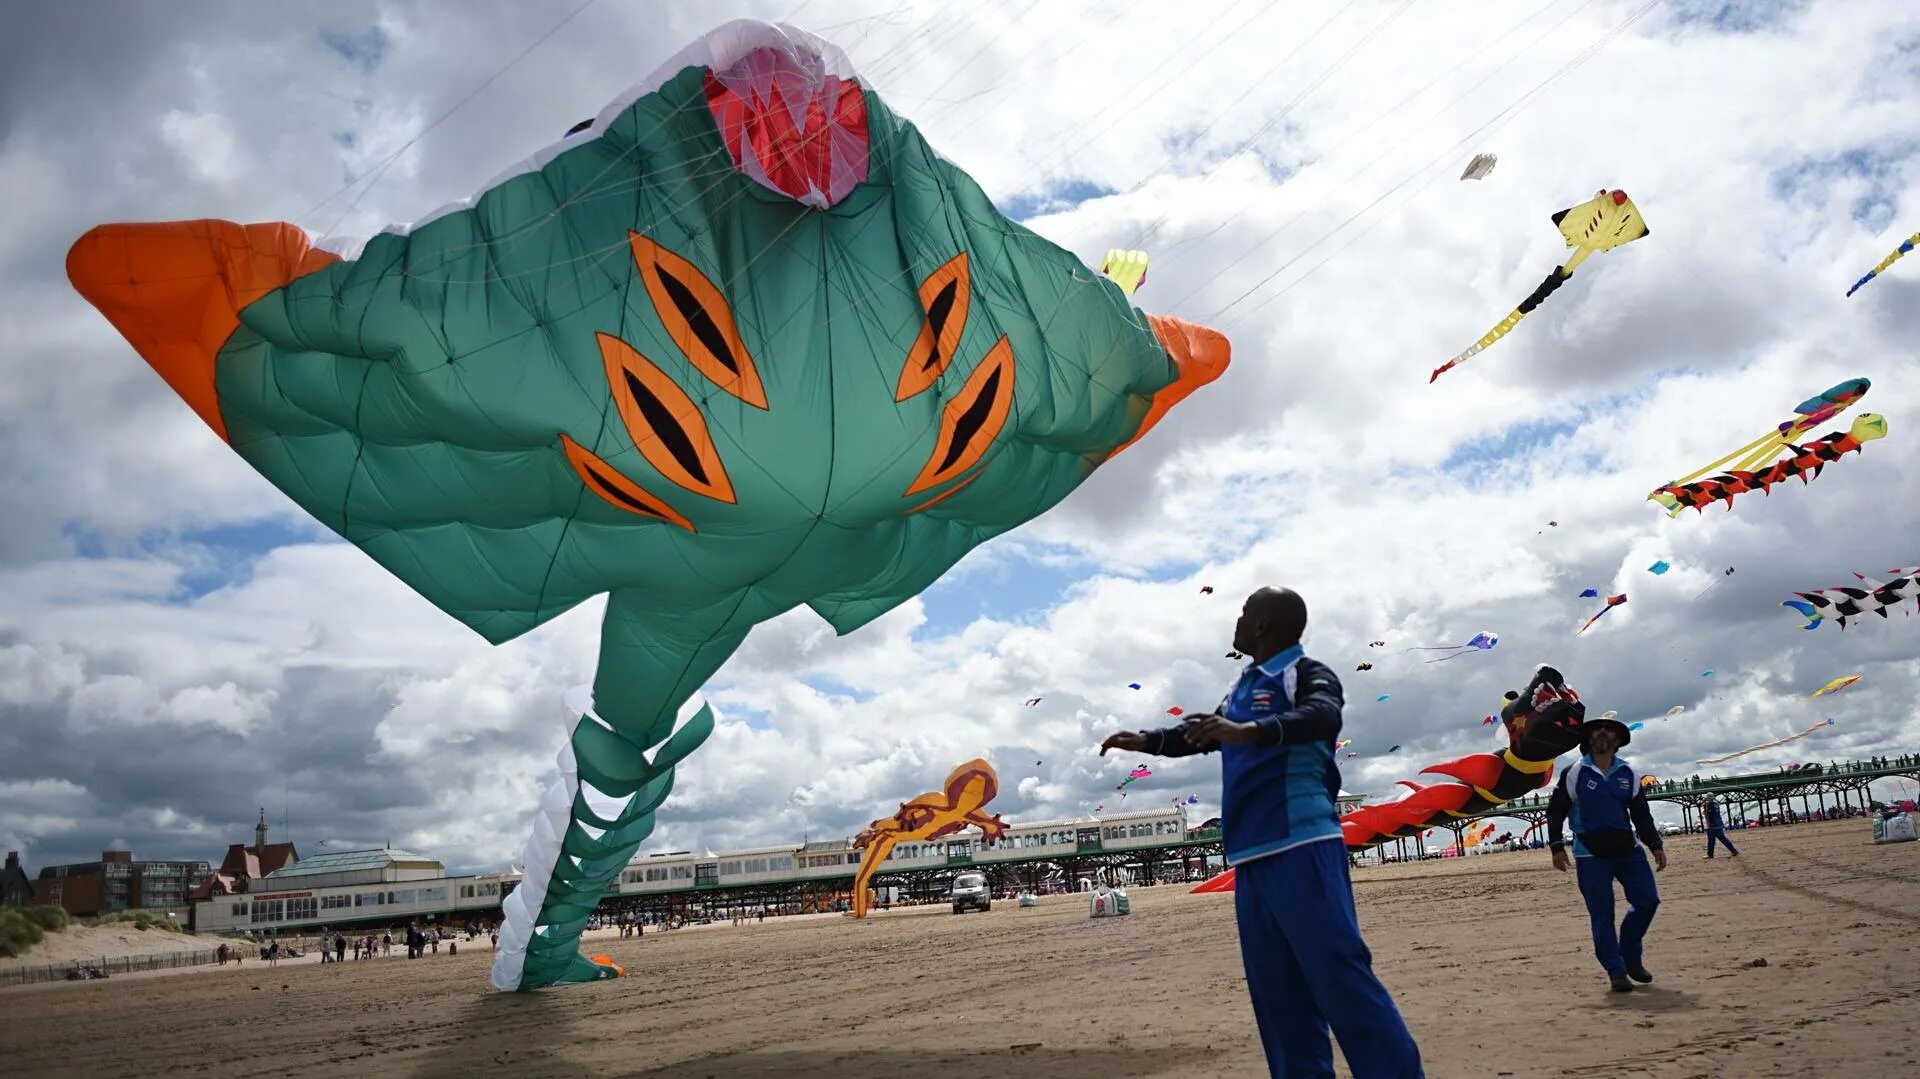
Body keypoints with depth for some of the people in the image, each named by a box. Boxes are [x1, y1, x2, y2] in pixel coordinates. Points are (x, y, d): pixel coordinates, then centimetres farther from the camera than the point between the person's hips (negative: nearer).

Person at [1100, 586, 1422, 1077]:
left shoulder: (1308, 673, -2)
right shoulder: (1241, 690, 22)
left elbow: (1322, 717, -24)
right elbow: (1204, 733, 37)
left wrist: (1247, 732, -39)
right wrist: (1145, 740, 26)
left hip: (1300, 847, -8)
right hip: (1250, 855, 8)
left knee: (1340, 976, -14)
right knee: (1277, 992, 7)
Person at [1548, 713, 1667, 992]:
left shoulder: (1628, 774, 8)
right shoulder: (1575, 773, -2)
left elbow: (1641, 814, 15)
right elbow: (1555, 811, 0)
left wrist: (1656, 846, 6)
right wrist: (1557, 847, -7)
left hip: (1627, 851, 4)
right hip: (1590, 856, -4)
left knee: (1647, 900, -1)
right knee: (1602, 916, -3)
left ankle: (1630, 955, 20)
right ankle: (1617, 972, 6)